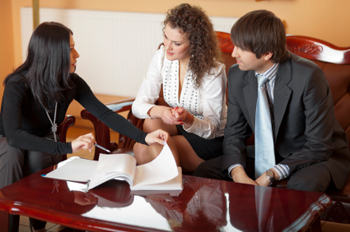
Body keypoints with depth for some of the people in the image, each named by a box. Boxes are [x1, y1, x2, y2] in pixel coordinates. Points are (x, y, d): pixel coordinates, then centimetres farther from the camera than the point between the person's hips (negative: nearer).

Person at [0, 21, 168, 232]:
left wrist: (144, 137, -28)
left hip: (43, 141, 3)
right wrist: (67, 147, -56)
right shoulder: (17, 86, -31)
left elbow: (105, 114, -14)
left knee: (37, 157, -32)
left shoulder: (71, 82, -15)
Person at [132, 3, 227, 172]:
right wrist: (160, 111, -36)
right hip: (178, 127, 5)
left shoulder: (213, 71, -22)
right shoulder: (162, 57, -9)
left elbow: (211, 128, -18)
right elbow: (139, 105, -12)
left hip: (210, 139, -5)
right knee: (151, 122, -30)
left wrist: (188, 119, -41)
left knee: (142, 150, -25)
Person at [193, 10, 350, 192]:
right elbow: (234, 133, -1)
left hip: (317, 157, -5)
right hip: (268, 155, 5)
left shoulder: (308, 76, -24)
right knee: (204, 171, -12)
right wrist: (238, 173, -22)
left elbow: (319, 146, -21)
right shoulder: (237, 75, -7)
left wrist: (271, 176, -28)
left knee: (303, 184, -39)